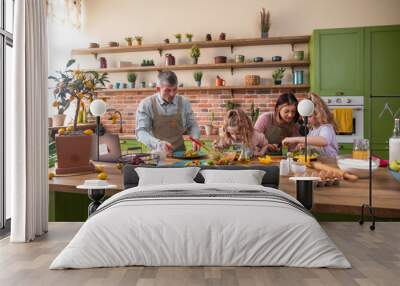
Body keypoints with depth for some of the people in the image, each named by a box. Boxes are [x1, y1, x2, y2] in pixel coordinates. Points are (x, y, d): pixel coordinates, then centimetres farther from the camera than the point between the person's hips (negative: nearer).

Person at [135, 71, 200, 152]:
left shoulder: (184, 103, 2)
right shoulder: (146, 104, -6)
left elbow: (192, 125, 12)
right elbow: (141, 132, -12)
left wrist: (195, 139, -10)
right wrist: (158, 143, -30)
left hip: (180, 152, 2)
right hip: (158, 154, -1)